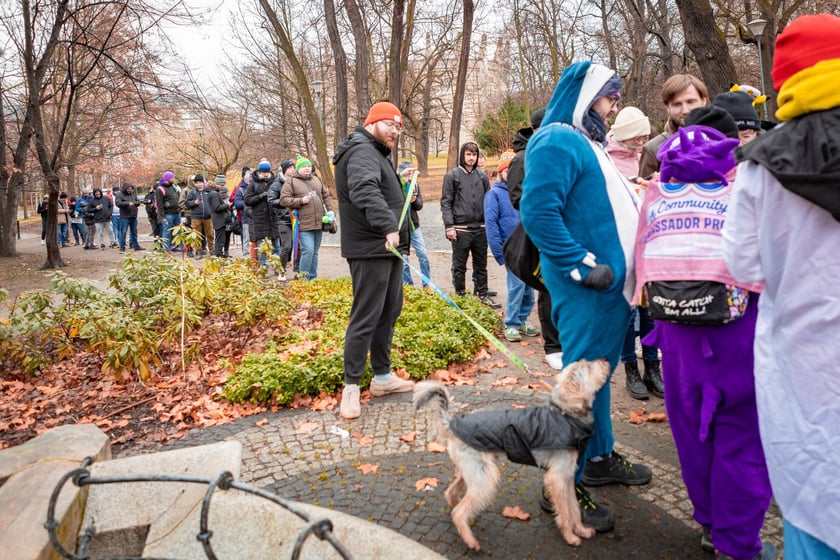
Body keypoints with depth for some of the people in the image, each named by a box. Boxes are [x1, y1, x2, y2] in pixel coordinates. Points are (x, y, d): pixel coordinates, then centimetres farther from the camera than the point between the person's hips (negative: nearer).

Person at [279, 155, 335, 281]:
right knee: (308, 250, -16)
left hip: (318, 222, 6)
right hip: (304, 223, -6)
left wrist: (331, 211, 13)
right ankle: (303, 278, -5)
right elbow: (283, 200, -6)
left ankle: (313, 278, 20)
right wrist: (300, 201, -15)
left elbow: (326, 196, 23)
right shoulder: (291, 181, -1)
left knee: (315, 252, 12)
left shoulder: (316, 179, 17)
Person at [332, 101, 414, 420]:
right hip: (370, 250, -10)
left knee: (389, 312, 14)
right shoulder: (362, 151, -13)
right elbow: (365, 191, -33)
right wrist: (388, 226, -43)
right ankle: (351, 386, 1)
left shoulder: (377, 153, 22)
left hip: (387, 247, 11)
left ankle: (383, 377, 24)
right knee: (366, 317, -8)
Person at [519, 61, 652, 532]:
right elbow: (538, 211, -24)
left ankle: (600, 458, 35)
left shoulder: (587, 142, 20)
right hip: (587, 291, -10)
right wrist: (582, 265, -22)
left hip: (611, 286, 10)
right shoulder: (558, 142, -12)